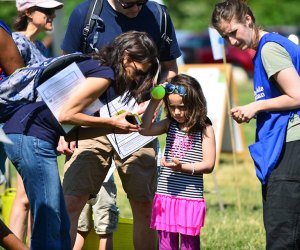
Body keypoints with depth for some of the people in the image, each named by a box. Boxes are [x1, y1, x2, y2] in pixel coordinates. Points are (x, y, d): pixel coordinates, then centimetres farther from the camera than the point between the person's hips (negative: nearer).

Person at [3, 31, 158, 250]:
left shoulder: (94, 68, 21)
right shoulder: (105, 73, -8)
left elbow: (70, 132, 14)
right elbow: (65, 115, -15)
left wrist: (112, 128, 8)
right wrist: (110, 123, -5)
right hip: (31, 137, -10)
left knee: (60, 225, 11)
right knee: (49, 223, -10)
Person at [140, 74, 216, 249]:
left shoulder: (204, 128, -4)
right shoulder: (170, 124, 9)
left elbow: (208, 165, -7)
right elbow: (145, 129, -7)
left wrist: (183, 167, -20)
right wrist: (154, 102, -9)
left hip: (190, 197, -4)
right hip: (166, 195, 4)